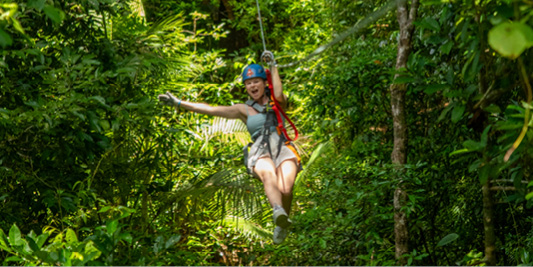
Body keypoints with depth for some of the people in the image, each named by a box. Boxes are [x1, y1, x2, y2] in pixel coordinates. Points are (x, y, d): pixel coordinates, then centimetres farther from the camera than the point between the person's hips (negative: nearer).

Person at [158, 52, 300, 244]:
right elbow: (212, 110, 21)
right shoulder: (244, 110, 26)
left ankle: (282, 226, -17)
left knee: (285, 188, -34)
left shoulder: (277, 102, 24)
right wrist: (179, 103, 16)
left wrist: (272, 66, 5)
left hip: (283, 149, 0)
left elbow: (279, 96, -1)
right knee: (268, 174, -40)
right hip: (260, 152, 0)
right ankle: (279, 213, -66)